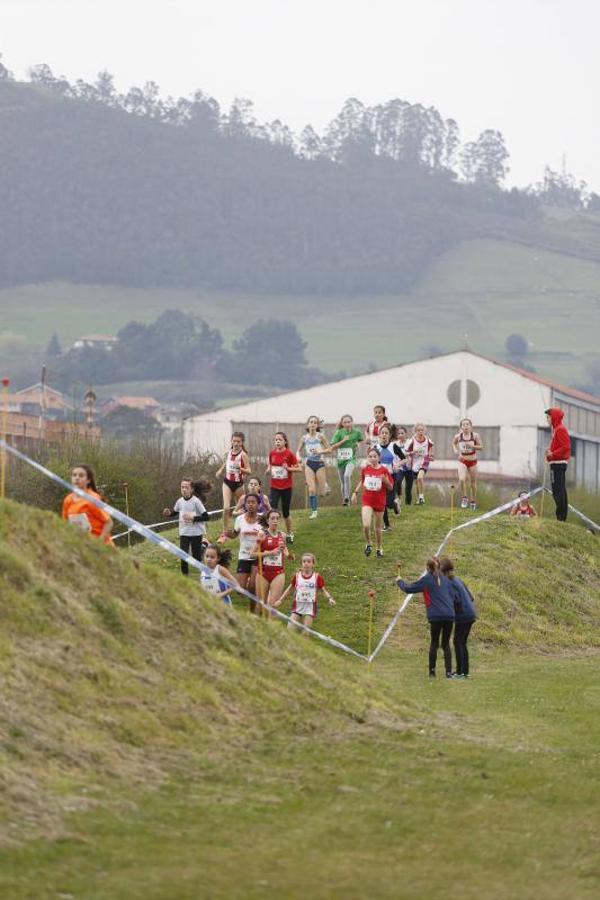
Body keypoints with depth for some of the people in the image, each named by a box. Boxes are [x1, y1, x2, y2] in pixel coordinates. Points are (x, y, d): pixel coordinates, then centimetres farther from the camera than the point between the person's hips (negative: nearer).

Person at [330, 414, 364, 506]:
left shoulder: (357, 432, 0)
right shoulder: (339, 433, -5)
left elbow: (361, 440, 23)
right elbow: (332, 447, -9)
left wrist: (358, 444, 2)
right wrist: (343, 441, -18)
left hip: (351, 458, -2)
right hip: (341, 459, 2)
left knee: (347, 475, -28)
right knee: (342, 481, 10)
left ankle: (347, 497, -23)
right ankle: (344, 500, 25)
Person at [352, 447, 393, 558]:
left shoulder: (384, 470, -7)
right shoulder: (365, 469, -1)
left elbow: (390, 488, -2)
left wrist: (385, 481, -21)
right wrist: (355, 492, 11)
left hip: (380, 502, -1)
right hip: (367, 501, 1)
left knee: (378, 527, 11)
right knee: (366, 525, -17)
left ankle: (379, 548, 32)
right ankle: (368, 544, 9)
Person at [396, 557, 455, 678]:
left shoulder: (426, 579, 2)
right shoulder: (445, 580, 13)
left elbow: (409, 589, 7)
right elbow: (452, 597, 14)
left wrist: (400, 581, 25)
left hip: (436, 616, -3)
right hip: (449, 616, 3)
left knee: (434, 643, 8)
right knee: (446, 644, 10)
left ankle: (432, 671, 8)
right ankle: (448, 671, 1)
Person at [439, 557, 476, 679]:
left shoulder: (448, 583, -12)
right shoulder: (458, 580, 15)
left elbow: (455, 599, -22)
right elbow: (470, 597, 17)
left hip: (462, 616, -8)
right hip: (471, 614, 8)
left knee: (458, 642, -4)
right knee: (462, 643, 13)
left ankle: (460, 671, -6)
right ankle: (465, 671, 12)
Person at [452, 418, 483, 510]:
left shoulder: (475, 435, -10)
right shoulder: (458, 436, -6)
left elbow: (481, 447, -6)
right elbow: (454, 443, 16)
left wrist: (472, 446, -22)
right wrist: (455, 450, -2)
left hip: (472, 461, 0)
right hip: (462, 461, 0)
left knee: (473, 482, 10)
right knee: (462, 479, -24)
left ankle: (473, 502, 28)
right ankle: (464, 498, -5)